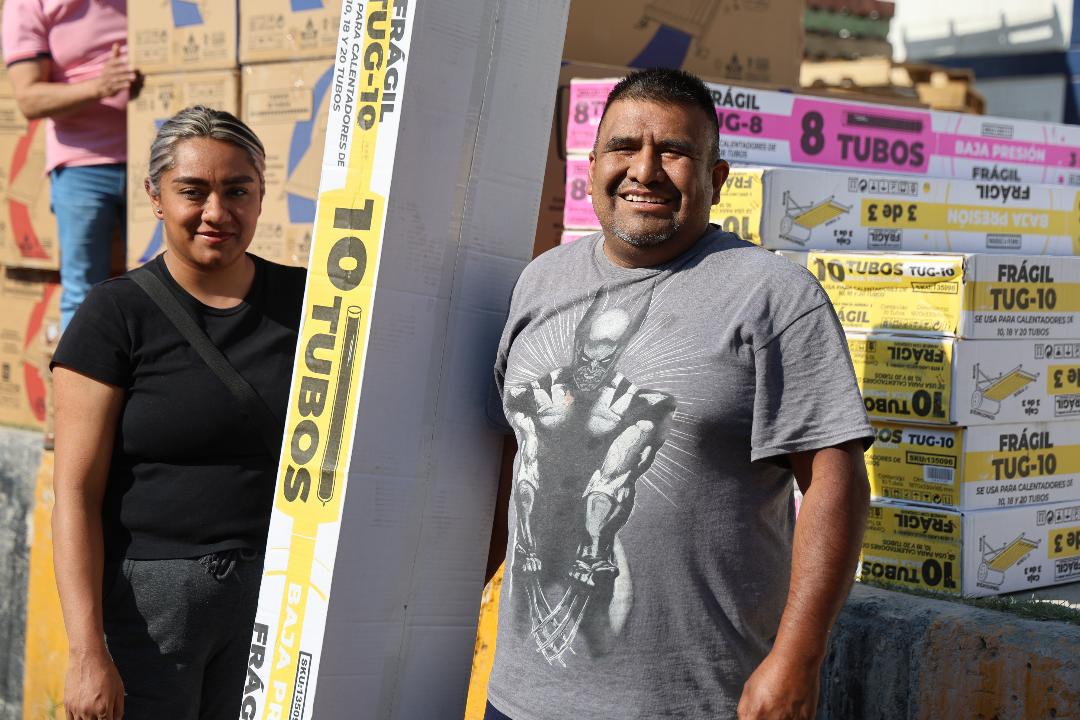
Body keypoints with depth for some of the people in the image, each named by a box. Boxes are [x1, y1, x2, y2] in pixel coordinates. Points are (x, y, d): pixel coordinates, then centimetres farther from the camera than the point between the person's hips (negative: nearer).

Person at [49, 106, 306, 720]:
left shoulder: (301, 301, 4)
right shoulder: (117, 314, -6)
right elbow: (77, 492, -9)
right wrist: (88, 652, -15)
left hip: (275, 597, 3)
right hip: (149, 594, -3)